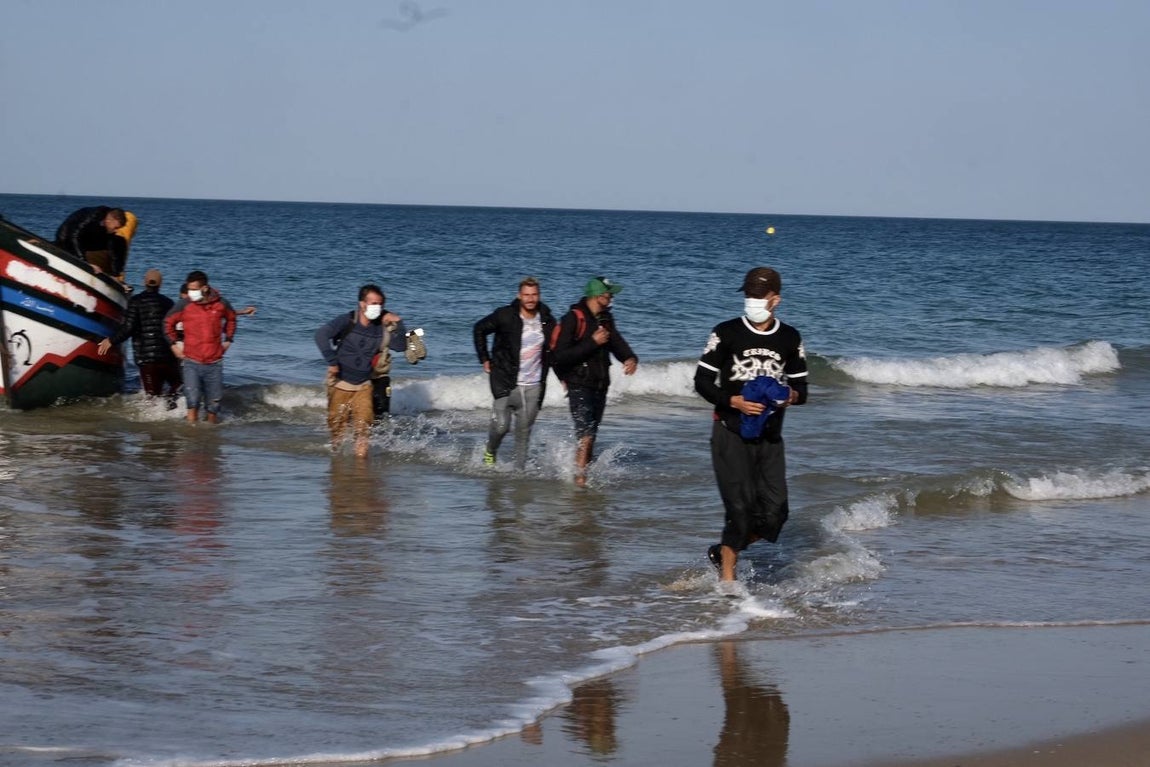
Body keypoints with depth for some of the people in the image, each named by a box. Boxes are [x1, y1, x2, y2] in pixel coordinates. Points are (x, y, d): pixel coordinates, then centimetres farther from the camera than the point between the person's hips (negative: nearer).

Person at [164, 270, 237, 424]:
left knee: (213, 405, 8)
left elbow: (231, 319, 21)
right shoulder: (184, 306, -6)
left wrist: (228, 339, 15)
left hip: (214, 363, 2)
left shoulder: (221, 304, -1)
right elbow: (168, 323, 10)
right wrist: (174, 343, 6)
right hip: (192, 363, -2)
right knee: (192, 401, -15)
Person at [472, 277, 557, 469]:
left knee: (524, 433, 5)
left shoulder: (547, 321, 2)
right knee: (501, 425, -10)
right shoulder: (505, 316, -8)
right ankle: (490, 452, 21)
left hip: (534, 386, 3)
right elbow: (479, 329, 6)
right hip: (506, 381, -3)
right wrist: (484, 359, 4)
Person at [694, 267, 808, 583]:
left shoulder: (790, 339, 7)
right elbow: (702, 380, -2)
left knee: (775, 511, -1)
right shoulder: (726, 333, -3)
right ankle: (727, 577, 1)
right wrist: (734, 402, -17)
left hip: (770, 436, 4)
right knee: (740, 508, -10)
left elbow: (801, 387, 13)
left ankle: (723, 552, 22)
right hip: (731, 434, -4)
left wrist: (792, 396, -11)